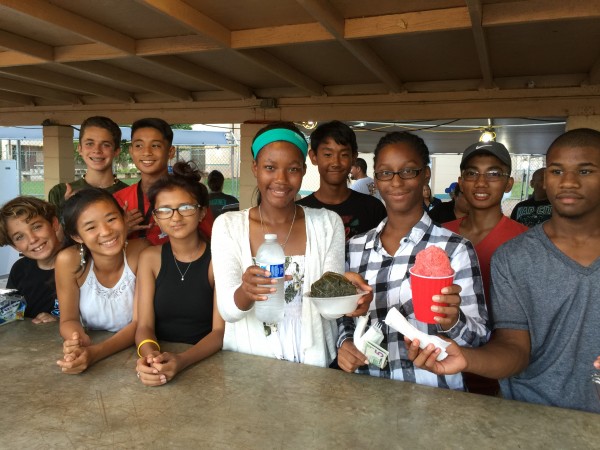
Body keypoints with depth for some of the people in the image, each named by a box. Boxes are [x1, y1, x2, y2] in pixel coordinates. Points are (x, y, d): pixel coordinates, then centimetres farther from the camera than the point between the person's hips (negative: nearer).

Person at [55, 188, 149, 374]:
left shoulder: (140, 252, -16)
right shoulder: (69, 260, -13)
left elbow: (141, 322, -15)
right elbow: (69, 320, -3)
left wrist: (94, 352, -28)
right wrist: (79, 341, -24)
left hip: (134, 354, -2)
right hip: (88, 358, 2)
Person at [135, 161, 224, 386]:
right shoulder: (150, 258, 4)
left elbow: (220, 331, -9)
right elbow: (144, 325, 0)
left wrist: (181, 360, -24)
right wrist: (149, 353, -21)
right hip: (161, 361, 2)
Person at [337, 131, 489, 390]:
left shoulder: (455, 249, -7)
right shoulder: (354, 247, 5)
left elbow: (480, 338, -4)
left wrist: (452, 321, -22)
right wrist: (344, 342, -3)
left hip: (432, 391, -2)